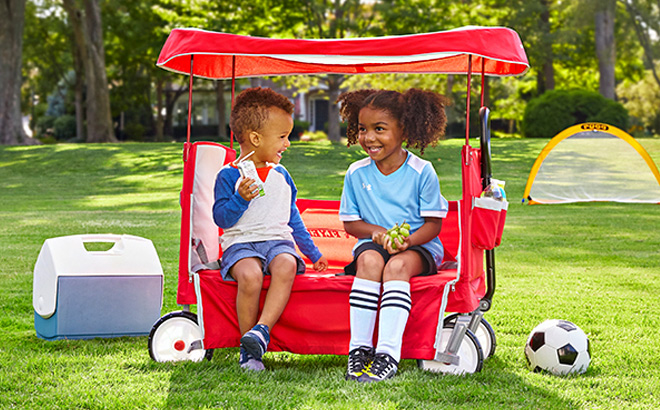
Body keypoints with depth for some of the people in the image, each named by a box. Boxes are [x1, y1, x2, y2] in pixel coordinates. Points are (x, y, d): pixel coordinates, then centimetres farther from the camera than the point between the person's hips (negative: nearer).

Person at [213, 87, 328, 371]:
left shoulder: (281, 175, 19)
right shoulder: (229, 175, 2)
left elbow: (292, 217, 27)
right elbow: (221, 218, -3)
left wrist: (312, 252, 28)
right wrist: (240, 198, -20)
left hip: (278, 241, 4)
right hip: (241, 243, -4)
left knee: (286, 265, -33)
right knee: (250, 275, -36)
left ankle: (261, 330, -41)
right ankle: (248, 351, -23)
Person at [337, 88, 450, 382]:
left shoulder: (422, 172, -5)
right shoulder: (356, 173, 3)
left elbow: (433, 224, -5)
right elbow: (350, 222, 8)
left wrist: (407, 240, -25)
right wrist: (378, 232, -13)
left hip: (418, 247, -2)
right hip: (372, 243, 2)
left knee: (397, 266, -35)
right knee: (369, 260, -33)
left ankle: (388, 354, -42)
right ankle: (359, 348, -35)